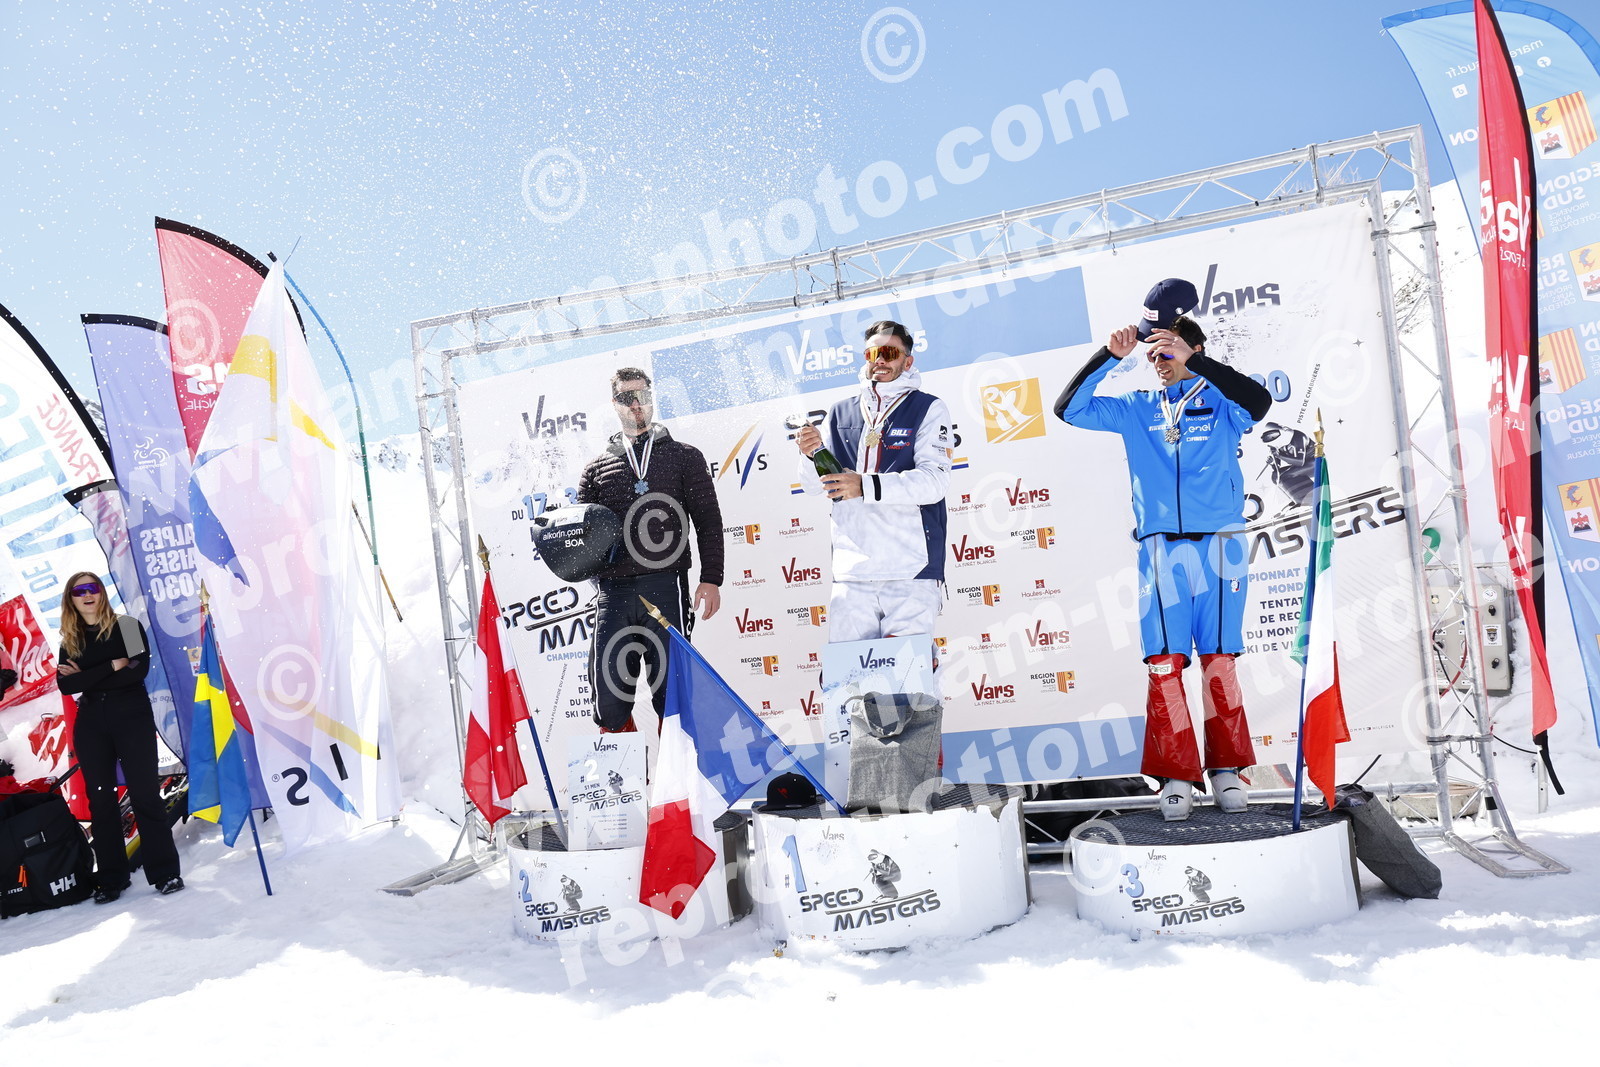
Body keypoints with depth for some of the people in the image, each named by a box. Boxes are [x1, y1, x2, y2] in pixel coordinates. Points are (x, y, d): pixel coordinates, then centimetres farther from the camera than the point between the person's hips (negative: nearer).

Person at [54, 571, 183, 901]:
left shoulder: (128, 626, 2)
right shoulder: (70, 641, 10)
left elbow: (139, 670, -12)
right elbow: (65, 685, -5)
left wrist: (87, 678, -9)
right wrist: (112, 666, -14)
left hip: (132, 717, -3)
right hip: (90, 725, 3)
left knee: (145, 795, -5)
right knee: (100, 801, 6)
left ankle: (165, 873, 0)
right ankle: (109, 880, 13)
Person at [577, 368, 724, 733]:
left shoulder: (684, 457, 13)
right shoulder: (597, 469, 19)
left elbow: (708, 522, 6)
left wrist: (711, 579, -5)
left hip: (666, 589, -2)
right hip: (612, 594, 2)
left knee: (671, 695, -1)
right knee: (609, 701, -1)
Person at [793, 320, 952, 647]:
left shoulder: (928, 408, 5)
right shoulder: (840, 413, 17)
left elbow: (935, 480, -10)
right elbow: (814, 485, 13)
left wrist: (866, 486, -22)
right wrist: (812, 456, -10)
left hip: (911, 570, -3)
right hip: (851, 572, 3)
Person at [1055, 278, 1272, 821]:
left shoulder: (1219, 403, 4)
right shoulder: (1137, 409, 11)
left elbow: (1259, 399, -18)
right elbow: (1069, 408, 5)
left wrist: (1192, 358, -23)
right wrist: (1109, 354, -5)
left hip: (1220, 546, -2)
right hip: (1160, 551, 2)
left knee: (1219, 659, 3)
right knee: (1164, 664, -2)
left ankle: (1227, 768, 15)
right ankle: (1176, 776, 5)